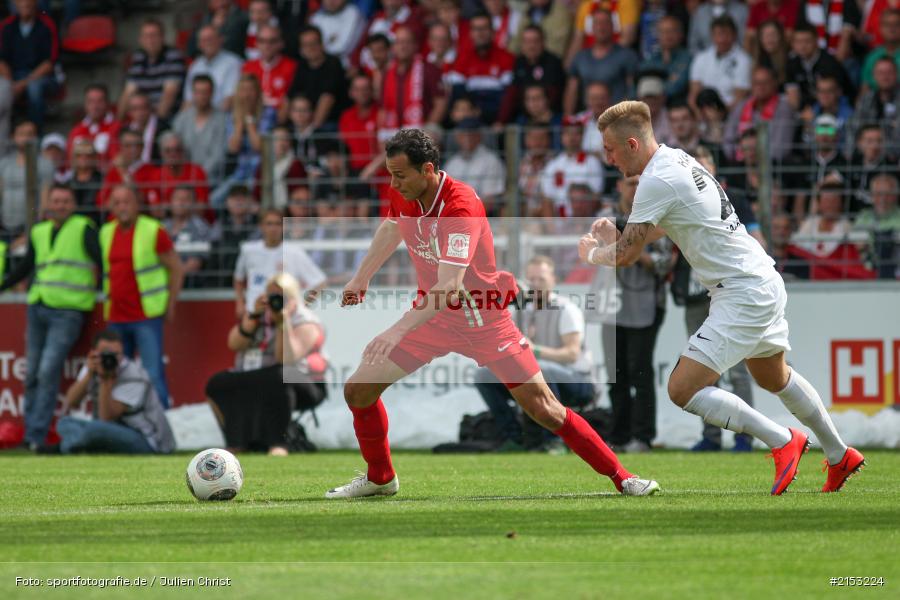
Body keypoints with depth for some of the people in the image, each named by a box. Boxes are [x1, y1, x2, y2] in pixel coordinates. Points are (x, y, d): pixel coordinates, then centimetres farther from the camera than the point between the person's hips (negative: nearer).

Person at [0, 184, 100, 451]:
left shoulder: (84, 229, -1)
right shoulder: (39, 233, 15)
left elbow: (101, 258, -7)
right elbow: (25, 267, 28)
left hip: (67, 312, -6)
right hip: (38, 309, 6)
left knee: (48, 371, -14)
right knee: (32, 374, 7)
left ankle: (36, 436, -13)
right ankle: (30, 433, 15)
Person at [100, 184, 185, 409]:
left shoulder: (153, 231, -5)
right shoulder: (106, 232, 12)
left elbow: (177, 269, -1)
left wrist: (170, 305, -3)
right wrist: (108, 300, 15)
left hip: (147, 316, -6)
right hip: (116, 318, 6)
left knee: (153, 376, -10)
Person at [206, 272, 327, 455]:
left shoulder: (305, 323, -6)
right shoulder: (261, 315, 11)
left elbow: (286, 359, -21)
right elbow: (234, 344, -3)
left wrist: (283, 320, -25)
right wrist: (253, 316, -14)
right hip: (250, 381, 6)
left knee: (276, 378, -39)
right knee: (217, 384, -16)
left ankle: (278, 445, -42)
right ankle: (241, 442, -23)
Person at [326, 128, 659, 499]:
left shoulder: (461, 207, -31)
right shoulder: (403, 196, -9)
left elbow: (449, 288, -39)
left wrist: (399, 330, -46)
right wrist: (361, 278, 22)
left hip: (484, 320, -6)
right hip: (432, 315, 6)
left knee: (543, 408, -8)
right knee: (358, 388, -2)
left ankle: (621, 478, 3)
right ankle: (380, 478, 20)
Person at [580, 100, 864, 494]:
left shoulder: (657, 181, -19)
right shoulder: (677, 160, 10)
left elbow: (624, 256, -15)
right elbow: (659, 228, 27)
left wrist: (592, 253, 5)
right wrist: (614, 236, 10)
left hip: (743, 295, -10)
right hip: (764, 283, 10)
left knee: (683, 390, -14)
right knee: (775, 378, 30)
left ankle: (783, 441, -7)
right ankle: (840, 456, 42)